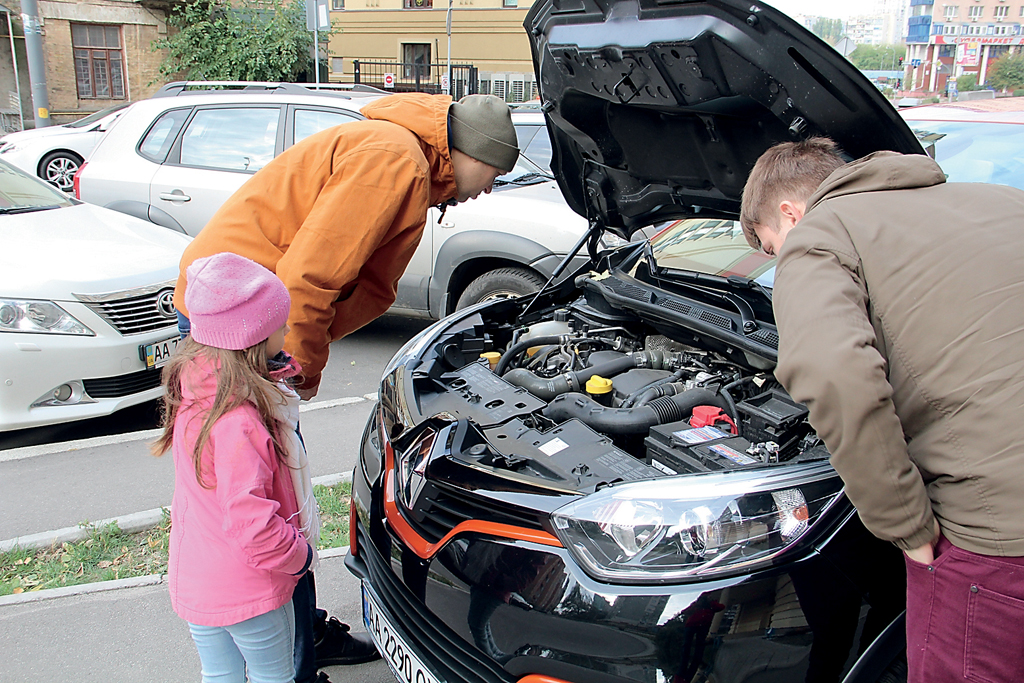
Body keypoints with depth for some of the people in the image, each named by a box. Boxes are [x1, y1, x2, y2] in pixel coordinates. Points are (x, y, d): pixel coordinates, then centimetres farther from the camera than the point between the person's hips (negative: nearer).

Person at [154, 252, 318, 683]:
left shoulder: (193, 388, -6)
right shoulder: (238, 421, -33)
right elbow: (250, 520, -31)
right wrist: (300, 555, -17)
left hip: (193, 580, 8)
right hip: (246, 590, -8)